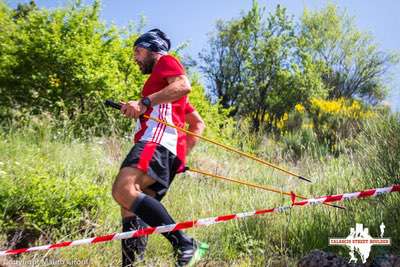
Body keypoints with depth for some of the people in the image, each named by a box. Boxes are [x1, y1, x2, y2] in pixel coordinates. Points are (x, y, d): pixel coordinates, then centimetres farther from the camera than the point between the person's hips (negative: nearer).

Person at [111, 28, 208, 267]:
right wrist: (182, 155, 29)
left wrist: (144, 102, -18)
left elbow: (184, 85, -12)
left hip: (158, 141, -10)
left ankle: (185, 245, -33)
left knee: (123, 191, -29)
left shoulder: (166, 61, 13)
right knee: (132, 209, 1)